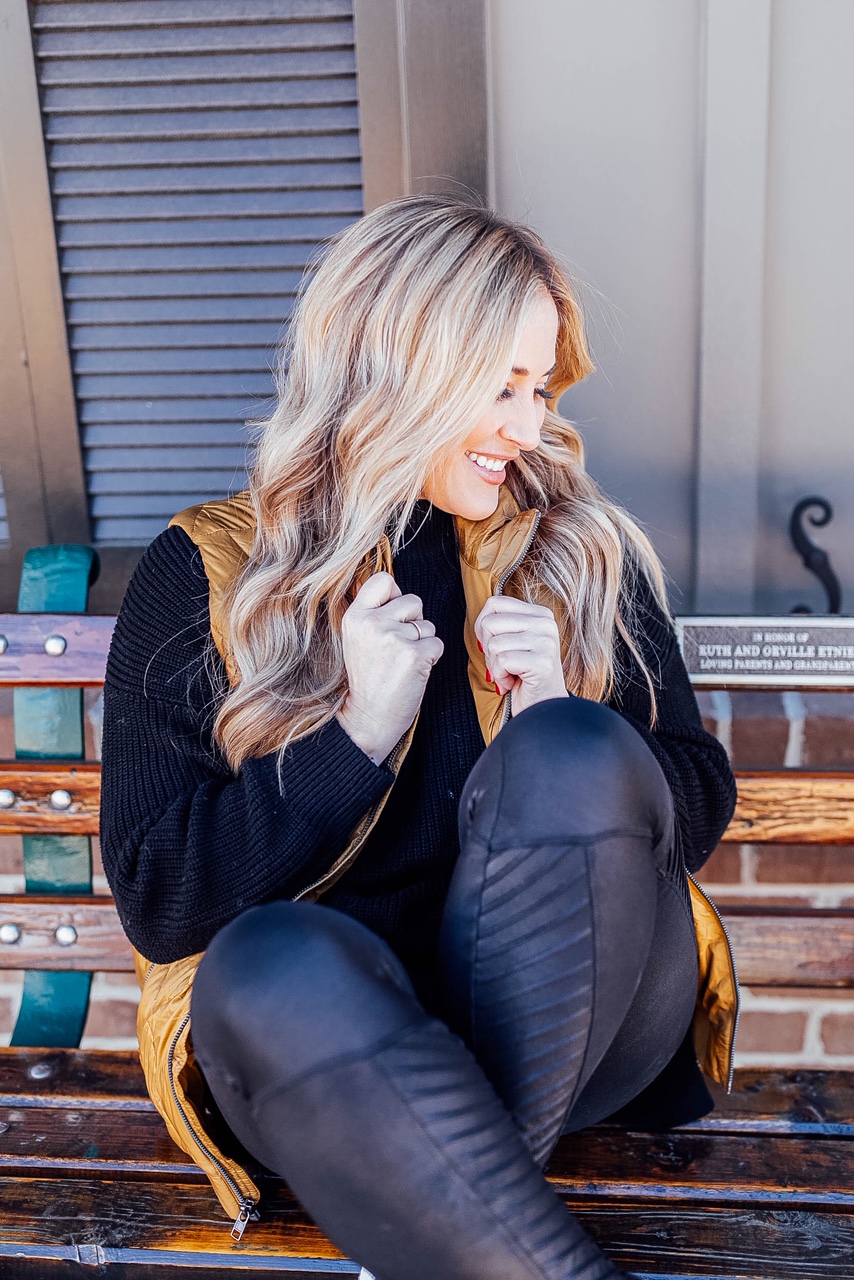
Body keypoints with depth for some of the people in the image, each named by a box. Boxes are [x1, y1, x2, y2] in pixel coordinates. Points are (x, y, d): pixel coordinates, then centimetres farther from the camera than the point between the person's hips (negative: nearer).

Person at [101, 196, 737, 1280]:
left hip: (569, 1016, 3)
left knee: (578, 755, -26)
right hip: (315, 1032, -2)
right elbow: (157, 903, -6)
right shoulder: (206, 575, -1)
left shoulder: (583, 553, 6)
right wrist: (360, 730, -16)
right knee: (275, 965, -35)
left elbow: (699, 806, 8)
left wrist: (560, 733, -12)